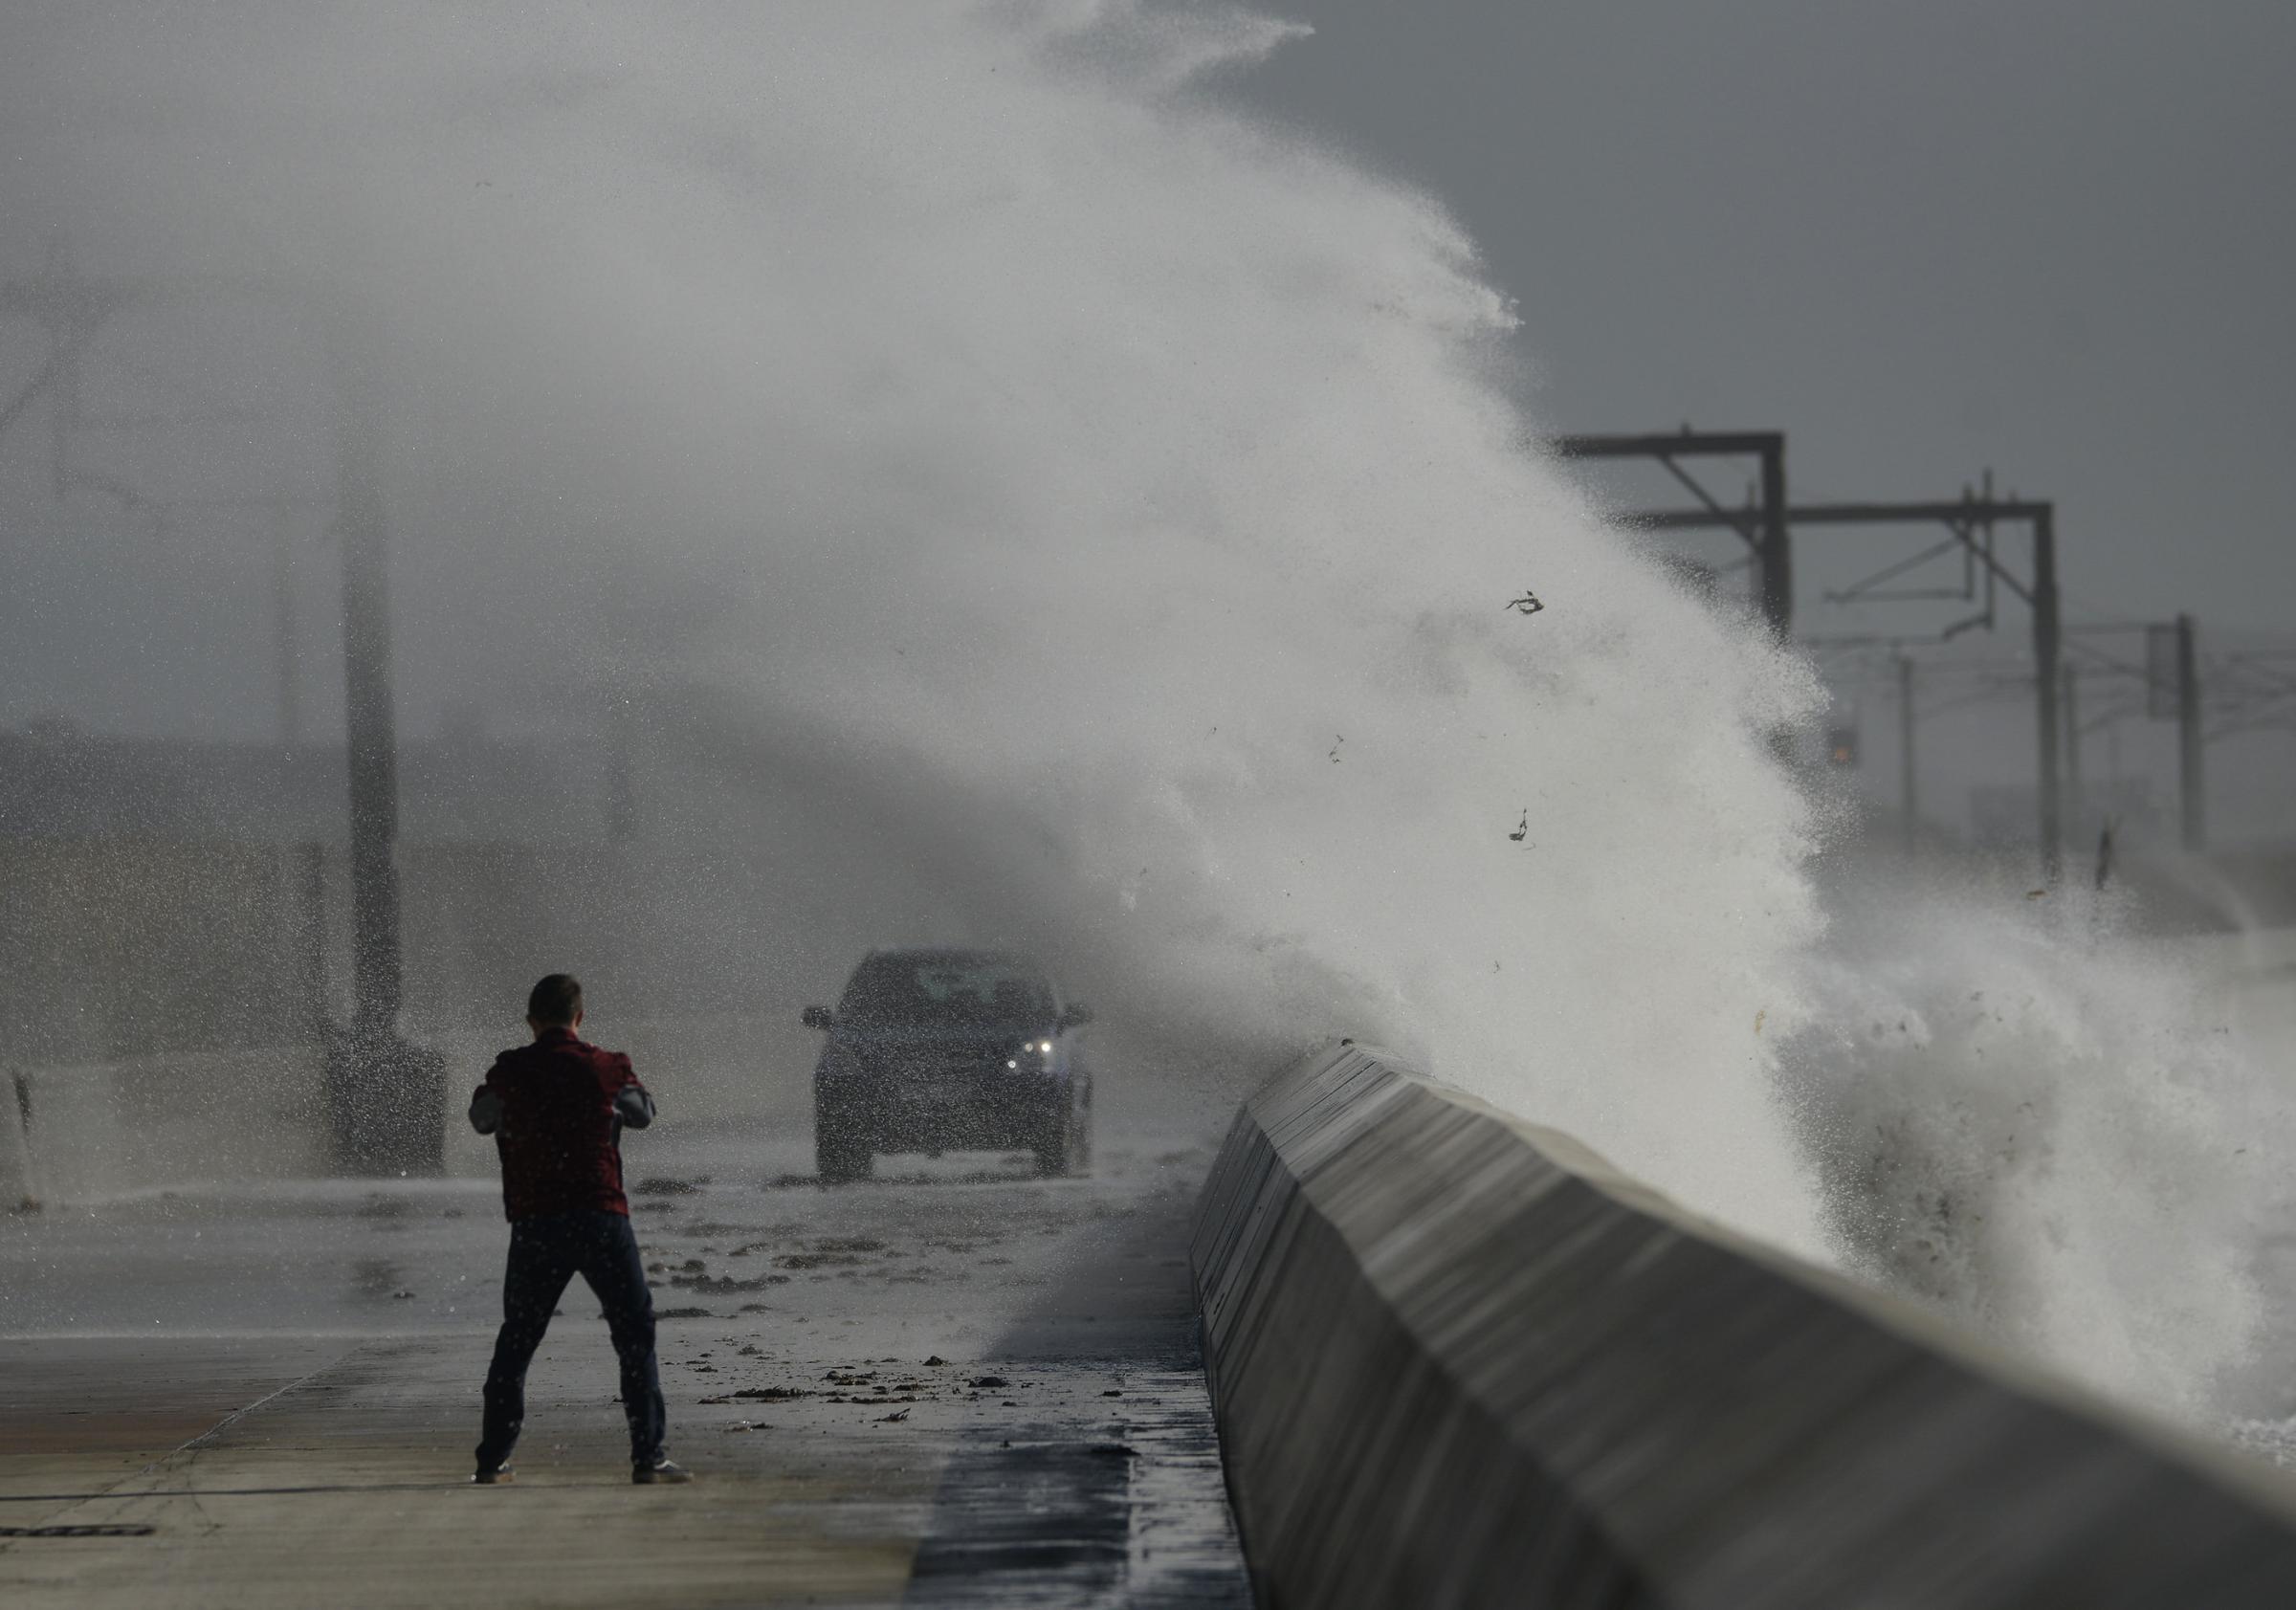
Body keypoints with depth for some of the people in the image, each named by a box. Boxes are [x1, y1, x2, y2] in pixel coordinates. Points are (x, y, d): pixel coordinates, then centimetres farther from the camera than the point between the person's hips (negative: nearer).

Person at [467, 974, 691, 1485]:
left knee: (515, 1342, 14)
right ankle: (647, 1456, -5)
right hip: (600, 1217, -2)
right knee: (636, 1336, 4)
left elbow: (480, 1119, 21)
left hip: (533, 1223, 2)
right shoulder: (606, 1067, -1)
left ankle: (493, 1459, 14)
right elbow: (643, 1113, 18)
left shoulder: (510, 1071, 2)